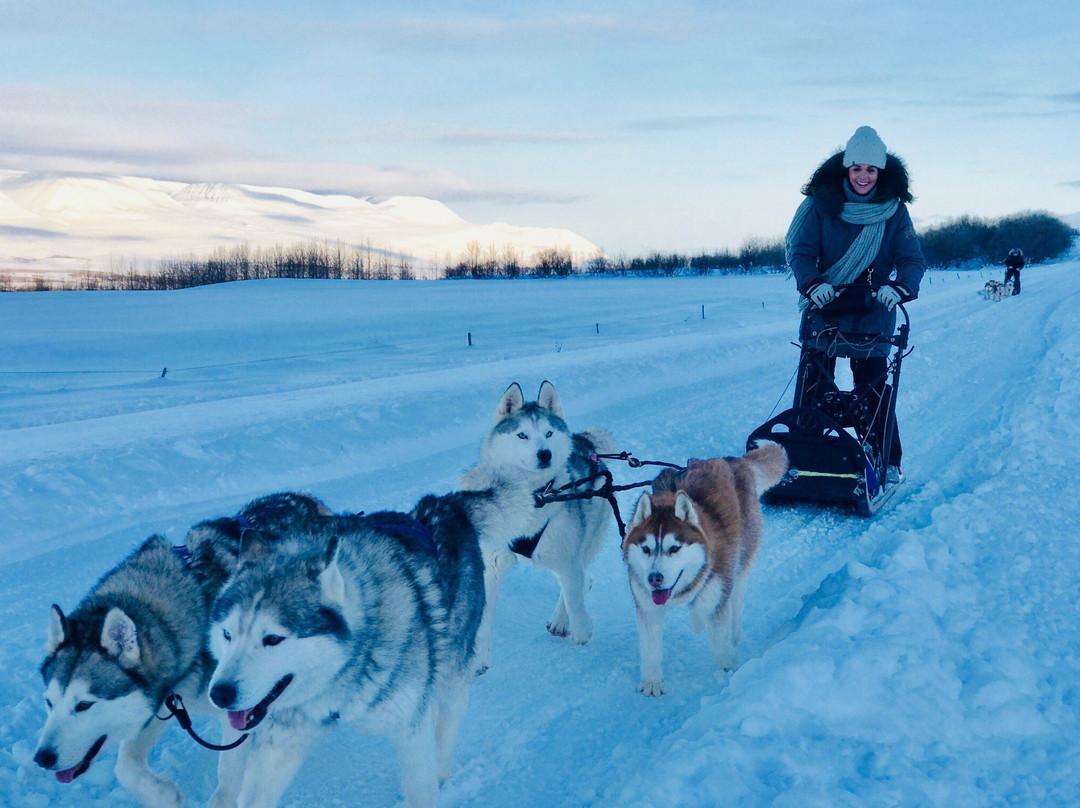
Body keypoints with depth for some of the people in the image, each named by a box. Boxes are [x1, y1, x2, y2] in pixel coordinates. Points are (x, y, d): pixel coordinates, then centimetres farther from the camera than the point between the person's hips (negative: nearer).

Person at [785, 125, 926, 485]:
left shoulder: (894, 209, 1)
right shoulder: (821, 203, -2)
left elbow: (912, 259, -3)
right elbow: (799, 249, -6)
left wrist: (898, 286, -24)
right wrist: (812, 282, -25)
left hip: (873, 313, 0)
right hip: (823, 308, 0)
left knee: (873, 387, 2)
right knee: (813, 386, 2)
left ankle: (886, 463, 12)